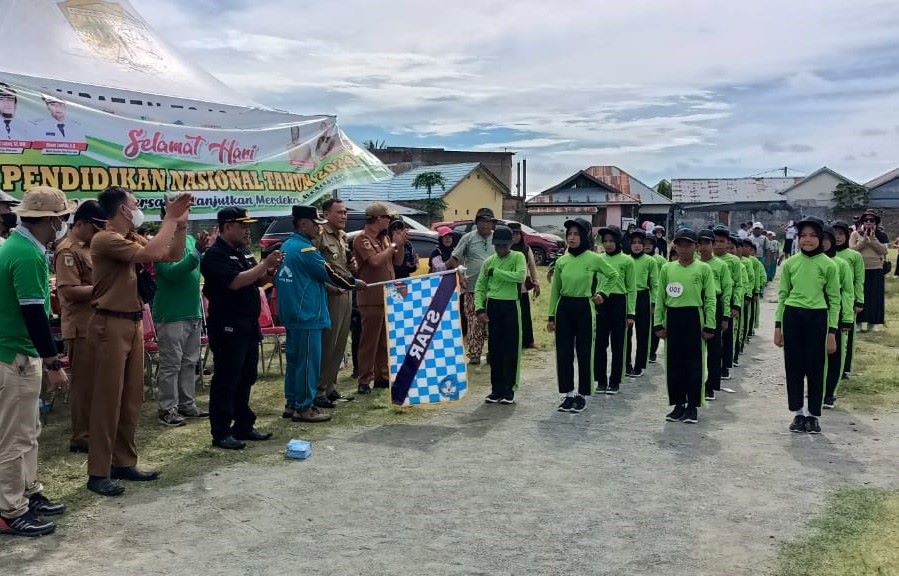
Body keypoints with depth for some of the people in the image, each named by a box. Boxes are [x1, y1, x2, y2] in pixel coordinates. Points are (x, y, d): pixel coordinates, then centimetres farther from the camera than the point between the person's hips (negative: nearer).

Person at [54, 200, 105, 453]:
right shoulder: (67, 250, -14)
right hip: (81, 328, -9)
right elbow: (70, 291, -22)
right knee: (84, 383, -3)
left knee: (96, 382, 14)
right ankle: (81, 437, 6)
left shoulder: (88, 247, 16)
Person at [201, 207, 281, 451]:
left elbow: (259, 280, 19)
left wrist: (271, 269, -2)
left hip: (248, 325, 9)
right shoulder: (216, 255, -13)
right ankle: (221, 433, 2)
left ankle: (244, 426, 23)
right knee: (226, 380, -4)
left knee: (246, 378, 14)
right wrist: (265, 264, -19)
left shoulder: (243, 252, 14)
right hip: (227, 327, -9)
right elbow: (235, 282, -24)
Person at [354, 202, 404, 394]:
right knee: (369, 340, -4)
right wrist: (394, 245, -12)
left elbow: (397, 261, 16)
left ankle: (382, 376, 21)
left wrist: (399, 244, 1)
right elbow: (375, 260, -23)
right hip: (371, 298, -8)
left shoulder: (385, 238, 14)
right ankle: (364, 380, 1)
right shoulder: (362, 239, -10)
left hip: (387, 297, 8)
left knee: (385, 340, 13)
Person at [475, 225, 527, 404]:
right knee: (494, 349, 7)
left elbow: (520, 276, -23)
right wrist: (480, 309, -4)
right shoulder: (489, 261, 8)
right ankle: (496, 389, 15)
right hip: (492, 306, 4)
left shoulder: (518, 257, -3)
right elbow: (480, 287, 10)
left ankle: (509, 390, 7)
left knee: (511, 349, -1)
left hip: (511, 306, -3)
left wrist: (495, 272, -16)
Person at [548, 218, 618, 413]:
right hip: (564, 307, 3)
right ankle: (567, 394, 15)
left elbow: (613, 275, 11)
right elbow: (555, 291, 9)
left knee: (584, 352, 2)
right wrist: (551, 316, 7)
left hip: (584, 307, -3)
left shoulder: (593, 259, -5)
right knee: (563, 351, 4)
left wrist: (602, 293, 2)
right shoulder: (561, 261, 4)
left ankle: (582, 394, 13)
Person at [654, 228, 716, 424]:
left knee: (694, 363, 1)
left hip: (694, 317, -3)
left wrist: (709, 326, -7)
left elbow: (710, 299, -2)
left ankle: (693, 406, 10)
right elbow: (660, 298, 8)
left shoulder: (704, 269, 0)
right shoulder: (667, 268, 7)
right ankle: (678, 404, 17)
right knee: (674, 362, 7)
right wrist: (659, 324, 3)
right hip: (672, 318, 3)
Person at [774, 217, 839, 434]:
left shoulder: (828, 265, -1)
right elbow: (782, 295, 9)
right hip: (792, 316, 2)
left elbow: (834, 300, 1)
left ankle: (813, 415, 17)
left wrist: (832, 331, -3)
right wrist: (778, 325, 5)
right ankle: (798, 412, 19)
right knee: (794, 366, 6)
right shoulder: (790, 263, 5)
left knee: (815, 367, 4)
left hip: (817, 318, -2)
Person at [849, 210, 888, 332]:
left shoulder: (881, 236, 6)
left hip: (876, 269, 1)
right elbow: (851, 250, -7)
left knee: (876, 296, 2)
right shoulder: (855, 234, 3)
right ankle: (862, 321, 6)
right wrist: (864, 239, -13)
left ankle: (876, 322, 9)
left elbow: (884, 251, -6)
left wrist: (873, 239, -13)